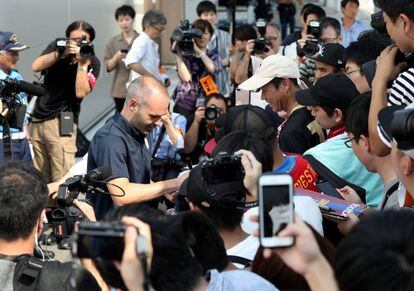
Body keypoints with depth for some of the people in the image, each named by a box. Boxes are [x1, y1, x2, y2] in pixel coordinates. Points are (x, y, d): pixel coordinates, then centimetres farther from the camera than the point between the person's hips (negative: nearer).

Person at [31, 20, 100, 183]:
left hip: (61, 122, -4)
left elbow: (80, 93, -15)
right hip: (37, 120, 4)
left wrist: (82, 63, -18)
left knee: (62, 178, -14)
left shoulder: (92, 63, -3)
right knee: (39, 178, 8)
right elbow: (35, 67, -10)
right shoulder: (57, 47, 5)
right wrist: (60, 53, -19)